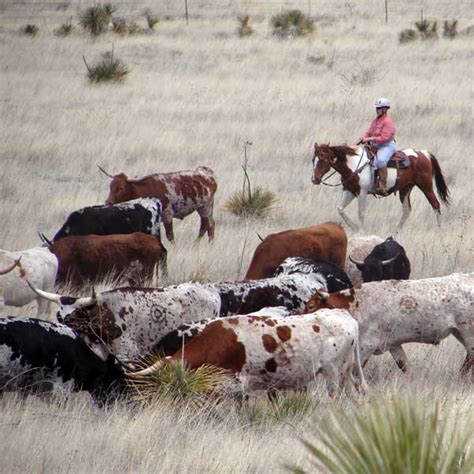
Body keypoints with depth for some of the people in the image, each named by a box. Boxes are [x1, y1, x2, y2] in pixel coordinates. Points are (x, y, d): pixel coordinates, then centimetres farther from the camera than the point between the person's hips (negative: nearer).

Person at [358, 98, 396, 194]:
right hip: (375, 146, 10)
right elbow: (369, 132, 19)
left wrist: (370, 139, -25)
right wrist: (364, 137, -3)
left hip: (387, 146, -10)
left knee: (380, 160, -38)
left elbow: (384, 138, -22)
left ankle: (382, 185, -37)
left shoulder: (388, 122, -14)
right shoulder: (375, 120, 14)